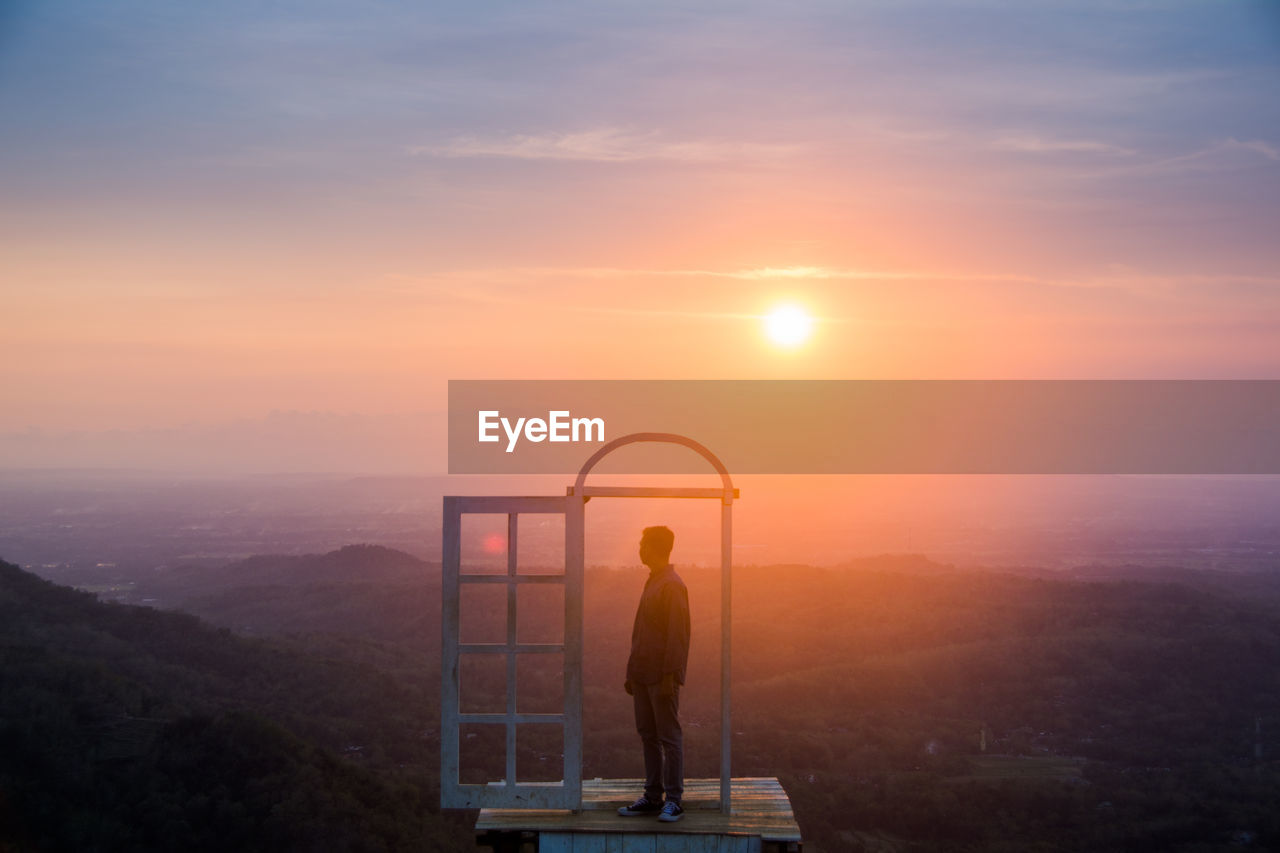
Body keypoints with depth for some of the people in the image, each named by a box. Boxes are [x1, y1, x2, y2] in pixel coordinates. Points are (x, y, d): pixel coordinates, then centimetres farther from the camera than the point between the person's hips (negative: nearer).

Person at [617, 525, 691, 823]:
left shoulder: (673, 586, -12)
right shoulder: (652, 583, 17)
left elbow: (677, 634, -17)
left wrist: (669, 676, -20)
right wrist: (632, 673, 19)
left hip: (662, 676, -9)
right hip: (643, 674, 9)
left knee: (669, 738, -3)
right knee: (648, 736, 11)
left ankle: (674, 801, 1)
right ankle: (652, 797, 18)